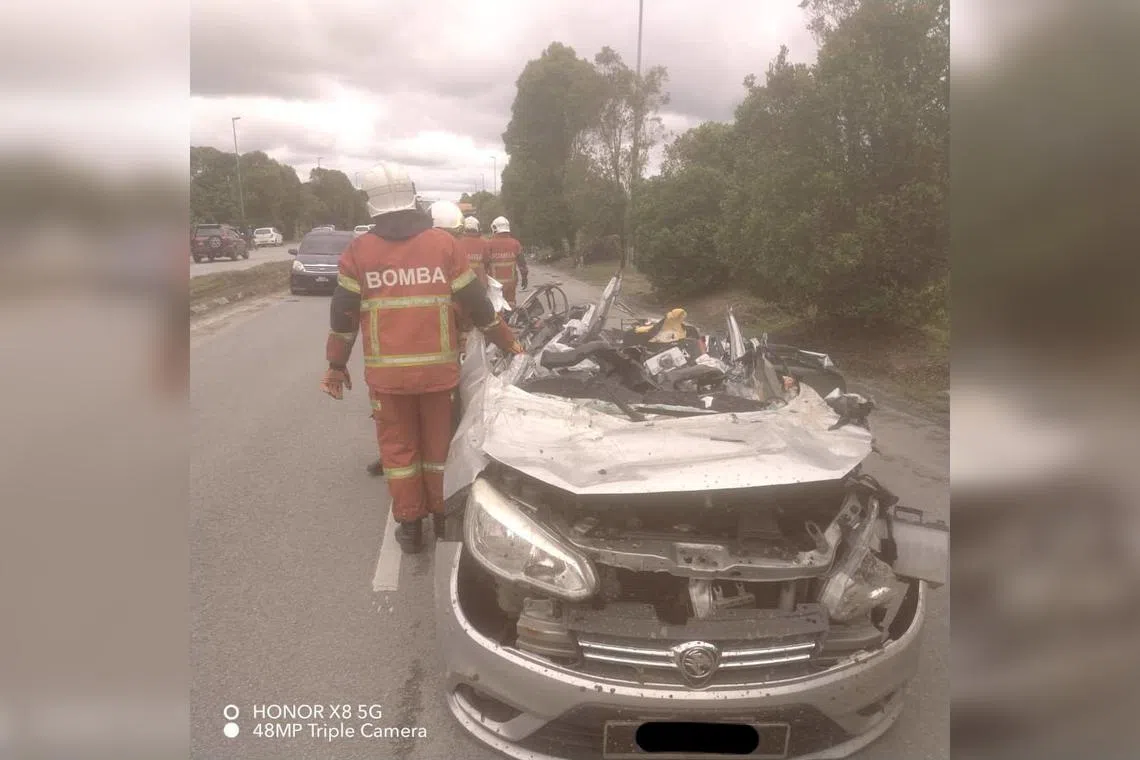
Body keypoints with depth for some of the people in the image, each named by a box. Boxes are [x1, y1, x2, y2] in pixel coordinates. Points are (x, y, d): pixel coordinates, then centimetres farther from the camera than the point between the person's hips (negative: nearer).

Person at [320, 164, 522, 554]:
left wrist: (336, 365, 11)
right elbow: (477, 303, 2)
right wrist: (509, 343, 13)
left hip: (387, 371, 0)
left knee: (398, 446, 12)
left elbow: (343, 314, 0)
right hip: (438, 367, 1)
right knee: (439, 443, 14)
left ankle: (409, 524, 19)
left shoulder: (359, 250, -1)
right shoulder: (443, 243, -1)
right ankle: (444, 518, 25)